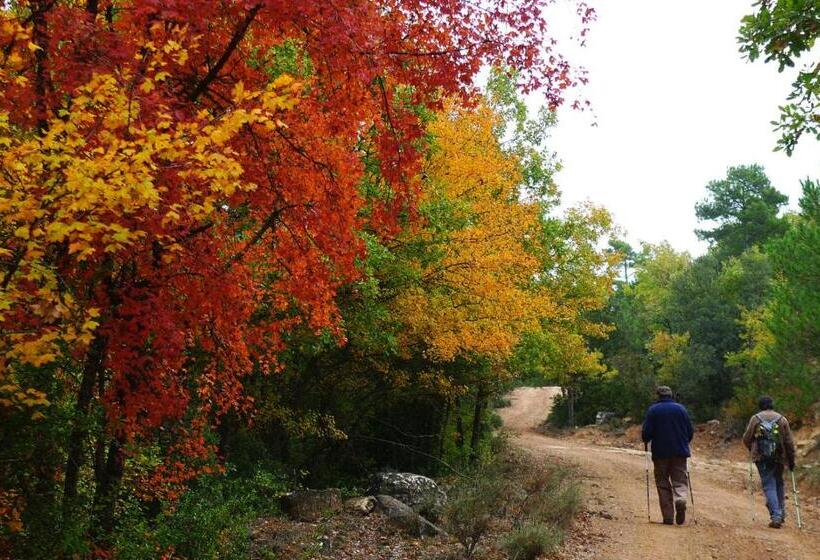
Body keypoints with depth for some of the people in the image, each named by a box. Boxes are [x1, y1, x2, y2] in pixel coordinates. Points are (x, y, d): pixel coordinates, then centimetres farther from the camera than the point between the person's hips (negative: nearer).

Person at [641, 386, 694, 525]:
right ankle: (680, 500, -24)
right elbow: (690, 431, 6)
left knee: (663, 483, 7)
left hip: (660, 452, -1)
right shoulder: (681, 408, 3)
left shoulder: (653, 410, -3)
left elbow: (646, 432, -7)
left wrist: (646, 441, 14)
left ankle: (668, 517, 3)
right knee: (680, 480, 7)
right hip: (680, 452, 1)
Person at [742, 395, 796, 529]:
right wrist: (791, 460, 9)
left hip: (761, 458, -2)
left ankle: (776, 516, -7)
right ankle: (781, 514, 23)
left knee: (769, 486, 2)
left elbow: (746, 438, 1)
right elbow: (789, 442, 1)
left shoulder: (755, 419, -1)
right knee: (779, 484, 20)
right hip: (779, 458, 2)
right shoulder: (782, 419, 3)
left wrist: (752, 450, 21)